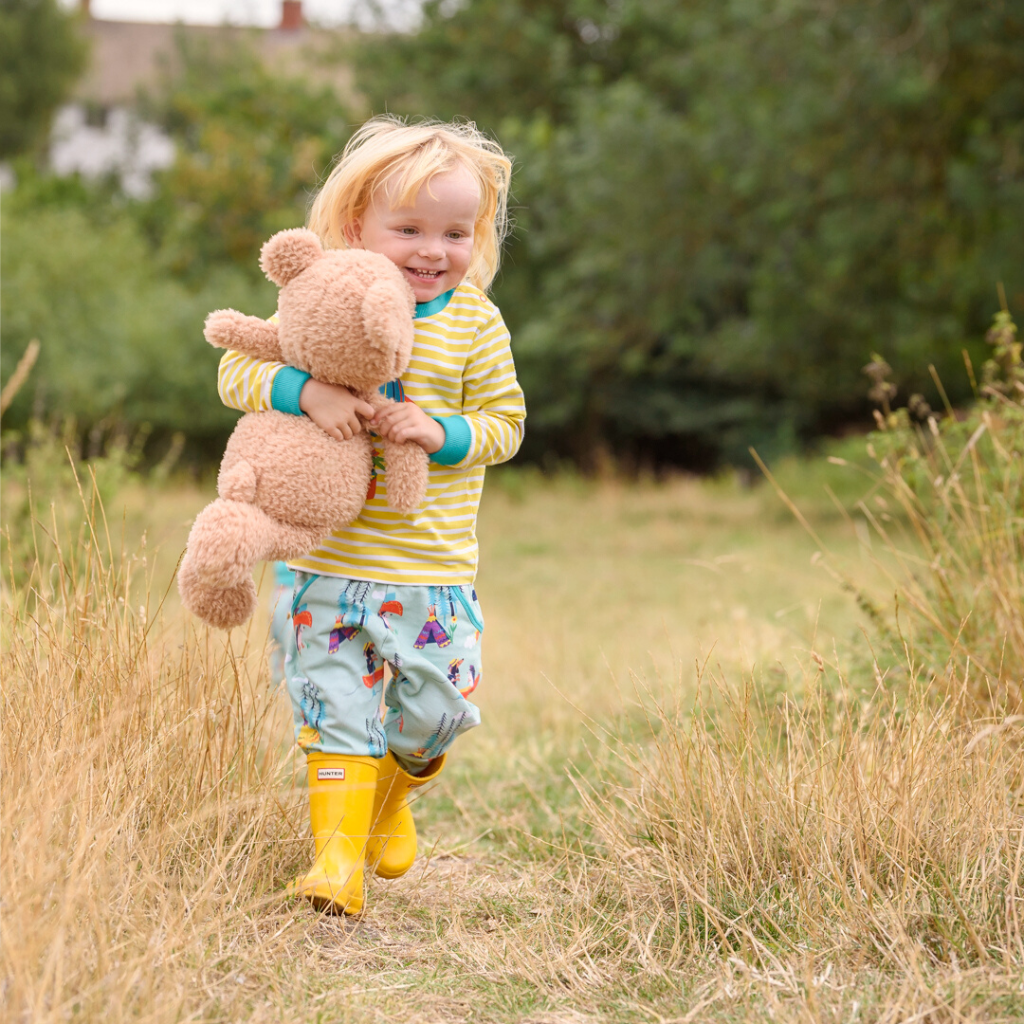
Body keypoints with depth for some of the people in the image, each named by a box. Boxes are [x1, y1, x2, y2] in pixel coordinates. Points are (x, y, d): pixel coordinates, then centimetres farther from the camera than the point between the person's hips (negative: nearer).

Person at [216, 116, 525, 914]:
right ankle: (339, 847, 6)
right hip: (333, 557, -1)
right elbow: (238, 369, -6)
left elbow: (505, 422, 3)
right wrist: (305, 391, -25)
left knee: (437, 706, 6)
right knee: (336, 703, -1)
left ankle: (394, 790, 36)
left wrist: (443, 432, -18)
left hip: (434, 565, 1)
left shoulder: (474, 321, -1)